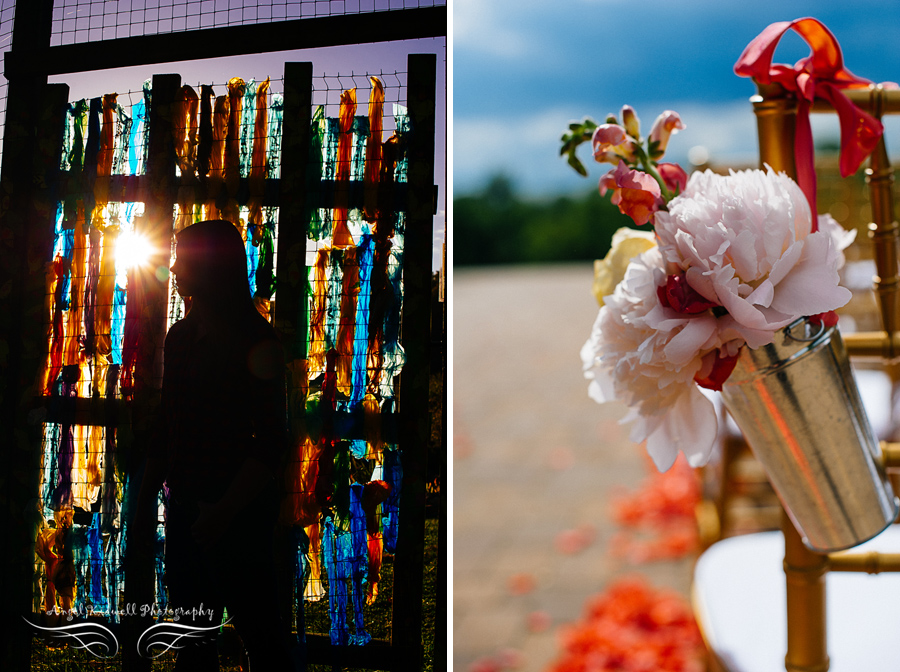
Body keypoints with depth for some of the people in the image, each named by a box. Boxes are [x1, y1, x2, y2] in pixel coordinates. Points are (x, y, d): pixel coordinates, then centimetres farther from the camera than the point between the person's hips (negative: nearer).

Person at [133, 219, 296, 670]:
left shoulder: (253, 341, -12)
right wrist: (146, 498, 12)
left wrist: (223, 513, -19)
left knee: (256, 628, 3)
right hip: (185, 507, 7)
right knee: (191, 631, 16)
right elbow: (167, 427, 15)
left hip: (238, 513, -7)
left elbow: (271, 442, -16)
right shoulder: (180, 336, 10)